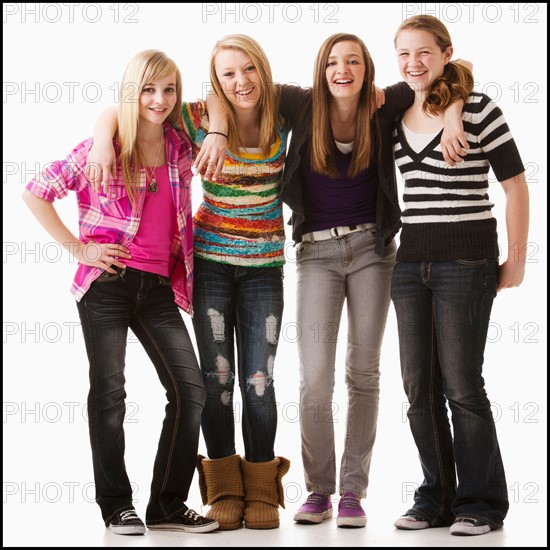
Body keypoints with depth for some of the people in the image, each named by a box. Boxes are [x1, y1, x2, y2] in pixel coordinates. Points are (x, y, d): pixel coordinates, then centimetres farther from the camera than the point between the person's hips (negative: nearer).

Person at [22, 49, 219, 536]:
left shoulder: (181, 150, 9)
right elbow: (36, 193, -5)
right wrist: (77, 248, -7)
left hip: (159, 287, 5)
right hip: (106, 283, -5)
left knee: (190, 390, 0)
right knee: (109, 392, 1)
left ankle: (168, 505, 10)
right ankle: (117, 507, 12)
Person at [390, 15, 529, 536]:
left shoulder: (478, 108, -7)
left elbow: (515, 185, -5)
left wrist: (516, 260, -5)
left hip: (466, 262, -6)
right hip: (409, 261, 6)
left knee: (461, 384, -4)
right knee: (418, 386, 8)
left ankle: (480, 503, 9)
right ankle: (437, 498, 19)